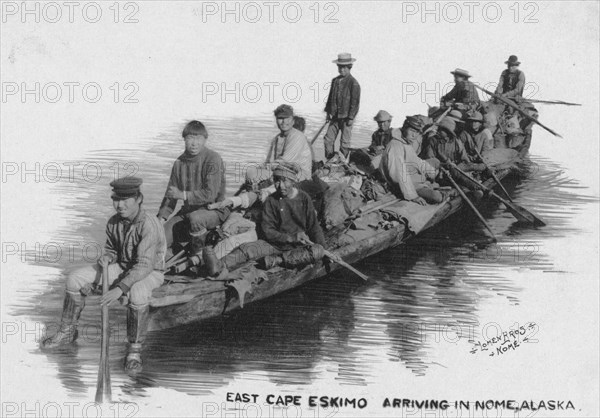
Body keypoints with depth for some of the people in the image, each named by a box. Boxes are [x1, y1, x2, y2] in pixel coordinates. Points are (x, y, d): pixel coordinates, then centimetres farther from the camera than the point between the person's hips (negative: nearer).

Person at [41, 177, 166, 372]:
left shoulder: (149, 225, -28)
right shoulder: (114, 222, -6)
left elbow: (144, 265, -35)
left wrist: (120, 288, -43)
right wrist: (107, 257, -11)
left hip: (150, 272, -7)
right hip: (122, 266, 7)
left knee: (138, 293, -41)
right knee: (75, 279, -4)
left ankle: (135, 349, -23)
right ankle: (67, 332, 13)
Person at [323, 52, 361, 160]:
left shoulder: (354, 83, -10)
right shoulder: (335, 81, 9)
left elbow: (355, 102, -11)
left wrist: (351, 118, -14)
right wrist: (328, 112, 11)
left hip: (346, 117, -6)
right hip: (335, 116, 6)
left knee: (345, 142, 2)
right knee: (328, 139, 4)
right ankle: (329, 160, 15)